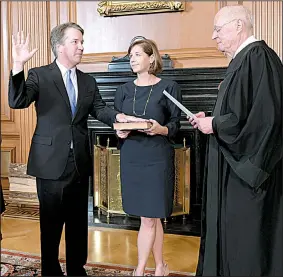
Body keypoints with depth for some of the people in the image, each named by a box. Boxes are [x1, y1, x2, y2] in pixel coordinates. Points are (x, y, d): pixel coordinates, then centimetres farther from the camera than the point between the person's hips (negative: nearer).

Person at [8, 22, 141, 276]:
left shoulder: (88, 81, 10)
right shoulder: (39, 75, -5)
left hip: (80, 162, 5)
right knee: (51, 222, 9)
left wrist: (118, 116, -18)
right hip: (52, 162, -5)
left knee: (78, 221, 16)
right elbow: (17, 102, -19)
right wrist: (18, 65, -32)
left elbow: (99, 109, 3)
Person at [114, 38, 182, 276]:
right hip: (131, 158, 4)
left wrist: (161, 129, -22)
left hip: (157, 158, -4)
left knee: (148, 218, 1)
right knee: (152, 217, 13)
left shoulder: (168, 87, -3)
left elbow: (176, 125, -2)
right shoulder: (124, 90, 9)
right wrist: (119, 132, -10)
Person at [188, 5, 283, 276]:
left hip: (247, 165, -10)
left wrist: (215, 125, -15)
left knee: (246, 233, 0)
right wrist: (210, 119, 8)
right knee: (232, 231, 17)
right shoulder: (244, 59, 15)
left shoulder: (258, 56, -16)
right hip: (235, 164, 10)